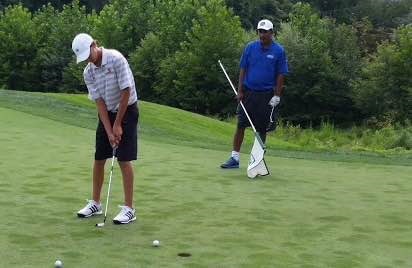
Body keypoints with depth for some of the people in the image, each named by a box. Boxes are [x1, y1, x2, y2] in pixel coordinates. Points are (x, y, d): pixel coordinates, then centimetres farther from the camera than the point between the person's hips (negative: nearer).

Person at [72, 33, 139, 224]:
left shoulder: (116, 59, -22)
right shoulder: (88, 73, -4)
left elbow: (126, 92, -21)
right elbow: (99, 102, -6)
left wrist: (118, 125, -17)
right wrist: (109, 131, -15)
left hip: (126, 111, -6)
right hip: (106, 113, 6)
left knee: (124, 160, -10)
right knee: (99, 159, 7)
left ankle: (129, 208, -5)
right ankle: (95, 203, 19)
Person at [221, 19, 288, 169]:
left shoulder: (279, 51, -2)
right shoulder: (250, 47, 3)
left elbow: (281, 75, -1)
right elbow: (243, 69, 5)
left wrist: (277, 96, -6)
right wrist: (240, 90, -2)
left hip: (266, 95, -1)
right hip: (248, 92, 2)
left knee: (262, 129, 5)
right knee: (241, 125, -2)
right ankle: (234, 158, 1)